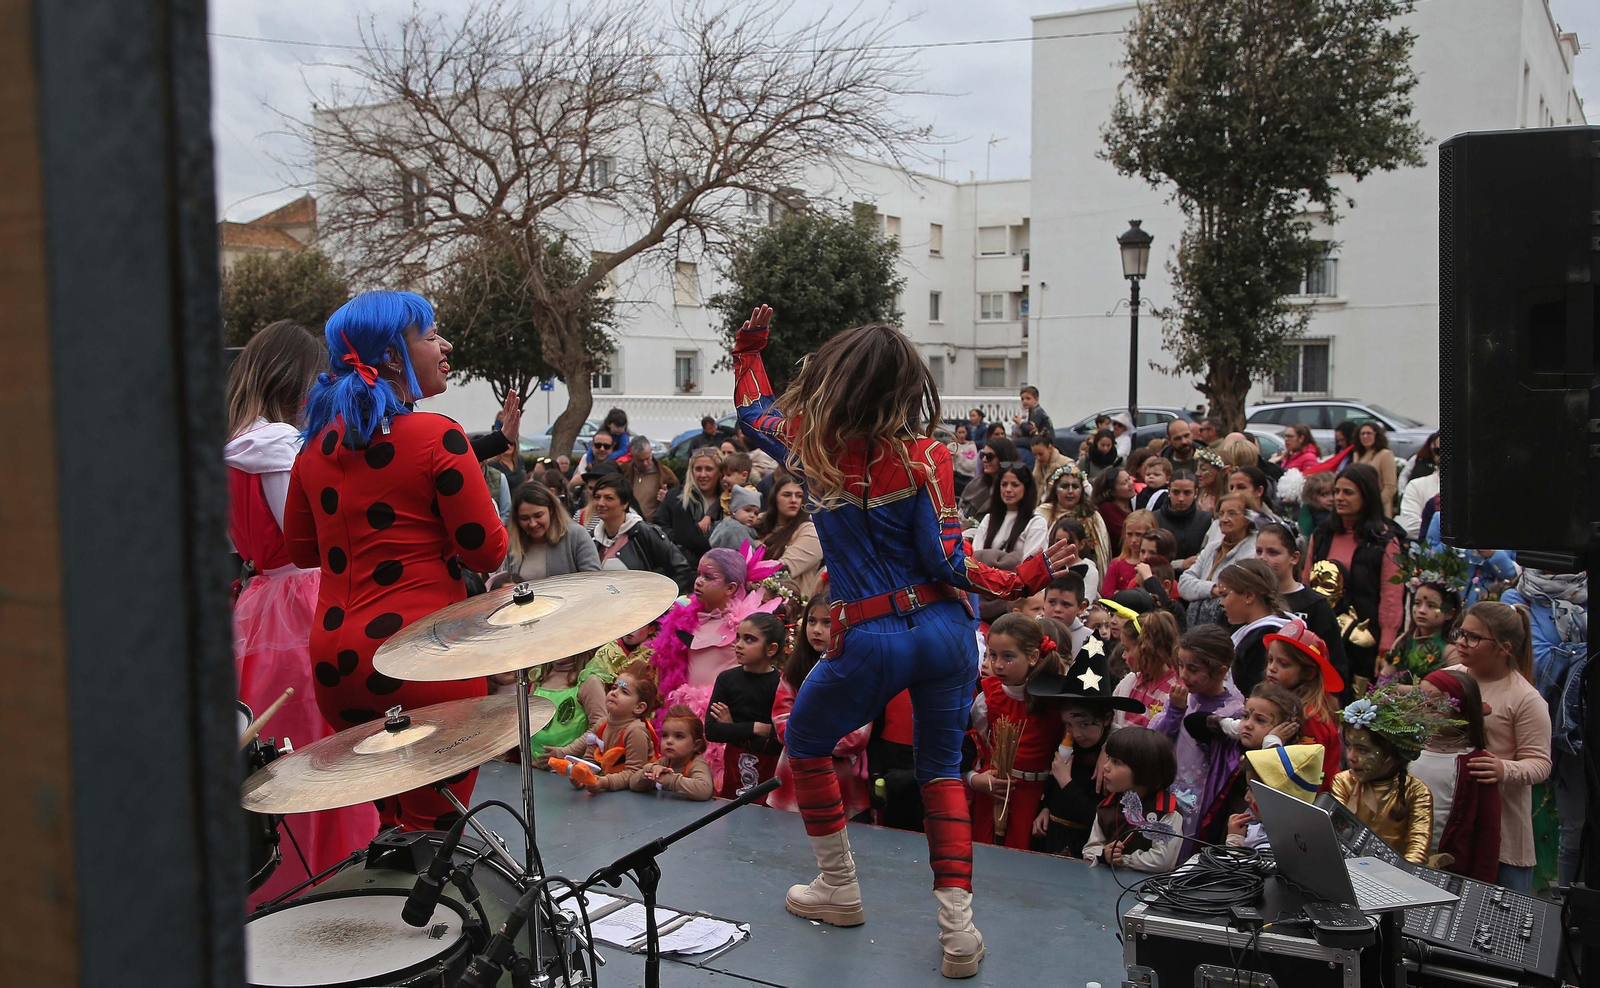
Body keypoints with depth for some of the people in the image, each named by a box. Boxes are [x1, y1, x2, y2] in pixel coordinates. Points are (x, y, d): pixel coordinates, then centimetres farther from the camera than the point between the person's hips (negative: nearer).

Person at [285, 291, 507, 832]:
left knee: (393, 824, 22)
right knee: (432, 830, 6)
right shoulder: (436, 437, -13)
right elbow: (487, 552, -10)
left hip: (335, 661, 7)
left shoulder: (317, 442, 7)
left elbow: (302, 550, 17)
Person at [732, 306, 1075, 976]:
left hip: (869, 640, 0)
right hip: (944, 631, 1)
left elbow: (753, 413, 19)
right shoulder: (924, 457, -10)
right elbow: (947, 564, -11)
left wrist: (748, 349, 33)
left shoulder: (809, 443, -4)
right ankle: (958, 926, 10)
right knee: (942, 768, 18)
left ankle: (838, 889, 32)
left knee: (806, 742, 26)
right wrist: (1024, 579, 1)